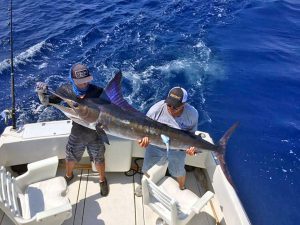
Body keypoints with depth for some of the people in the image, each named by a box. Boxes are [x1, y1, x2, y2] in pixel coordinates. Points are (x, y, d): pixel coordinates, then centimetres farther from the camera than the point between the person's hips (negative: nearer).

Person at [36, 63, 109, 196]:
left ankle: (102, 180, 50)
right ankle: (68, 176, 60)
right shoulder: (66, 90, -18)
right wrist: (42, 93, -25)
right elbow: (47, 102, -5)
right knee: (71, 158, 26)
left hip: (95, 134, -2)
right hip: (77, 134, 3)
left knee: (99, 159, 19)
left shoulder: (97, 91, -26)